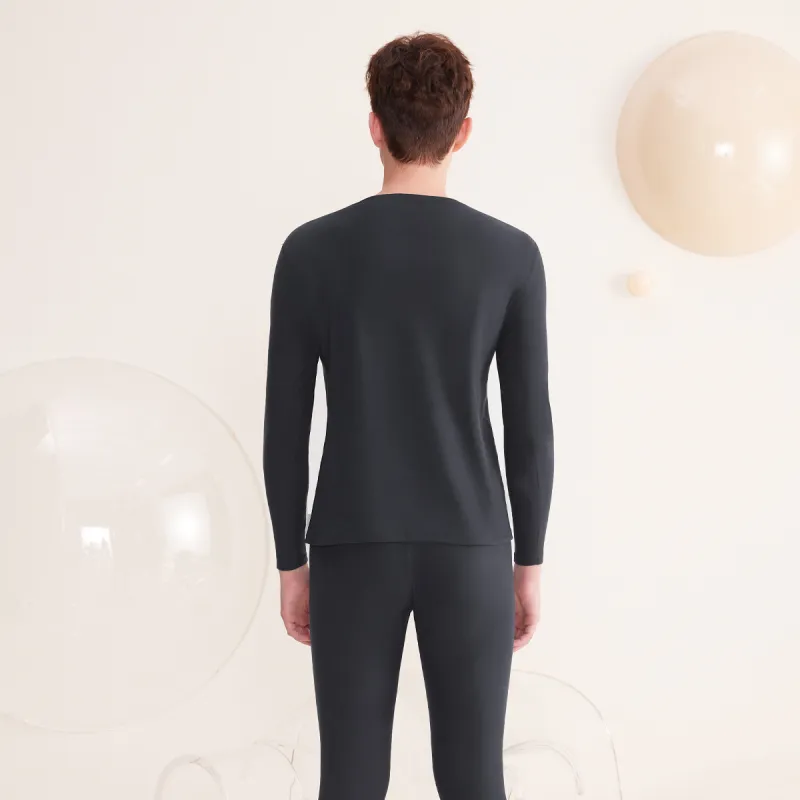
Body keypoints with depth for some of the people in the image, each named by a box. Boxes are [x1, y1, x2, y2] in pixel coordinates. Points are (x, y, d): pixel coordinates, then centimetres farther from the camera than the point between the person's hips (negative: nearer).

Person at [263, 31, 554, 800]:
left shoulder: (310, 251, -5)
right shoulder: (511, 255, -5)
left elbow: (284, 425, -3)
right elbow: (529, 426, -2)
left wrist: (291, 563, 7)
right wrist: (529, 562, 8)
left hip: (354, 551, 0)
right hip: (469, 552, 0)